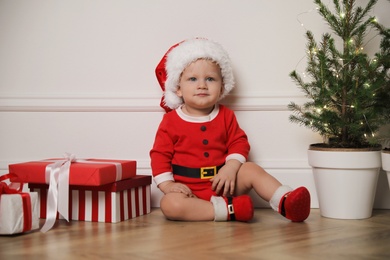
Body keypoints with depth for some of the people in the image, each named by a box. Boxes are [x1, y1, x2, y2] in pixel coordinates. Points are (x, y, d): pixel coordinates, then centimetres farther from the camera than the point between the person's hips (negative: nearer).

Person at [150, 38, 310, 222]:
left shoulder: (226, 116, 7)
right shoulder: (170, 121, -1)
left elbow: (239, 143, 4)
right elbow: (160, 155, -1)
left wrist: (231, 168, -15)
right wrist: (167, 185, -14)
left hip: (223, 184, 3)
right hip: (188, 190, -3)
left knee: (251, 169, -19)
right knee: (169, 204, -33)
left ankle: (285, 202, -28)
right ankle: (228, 209, -38)